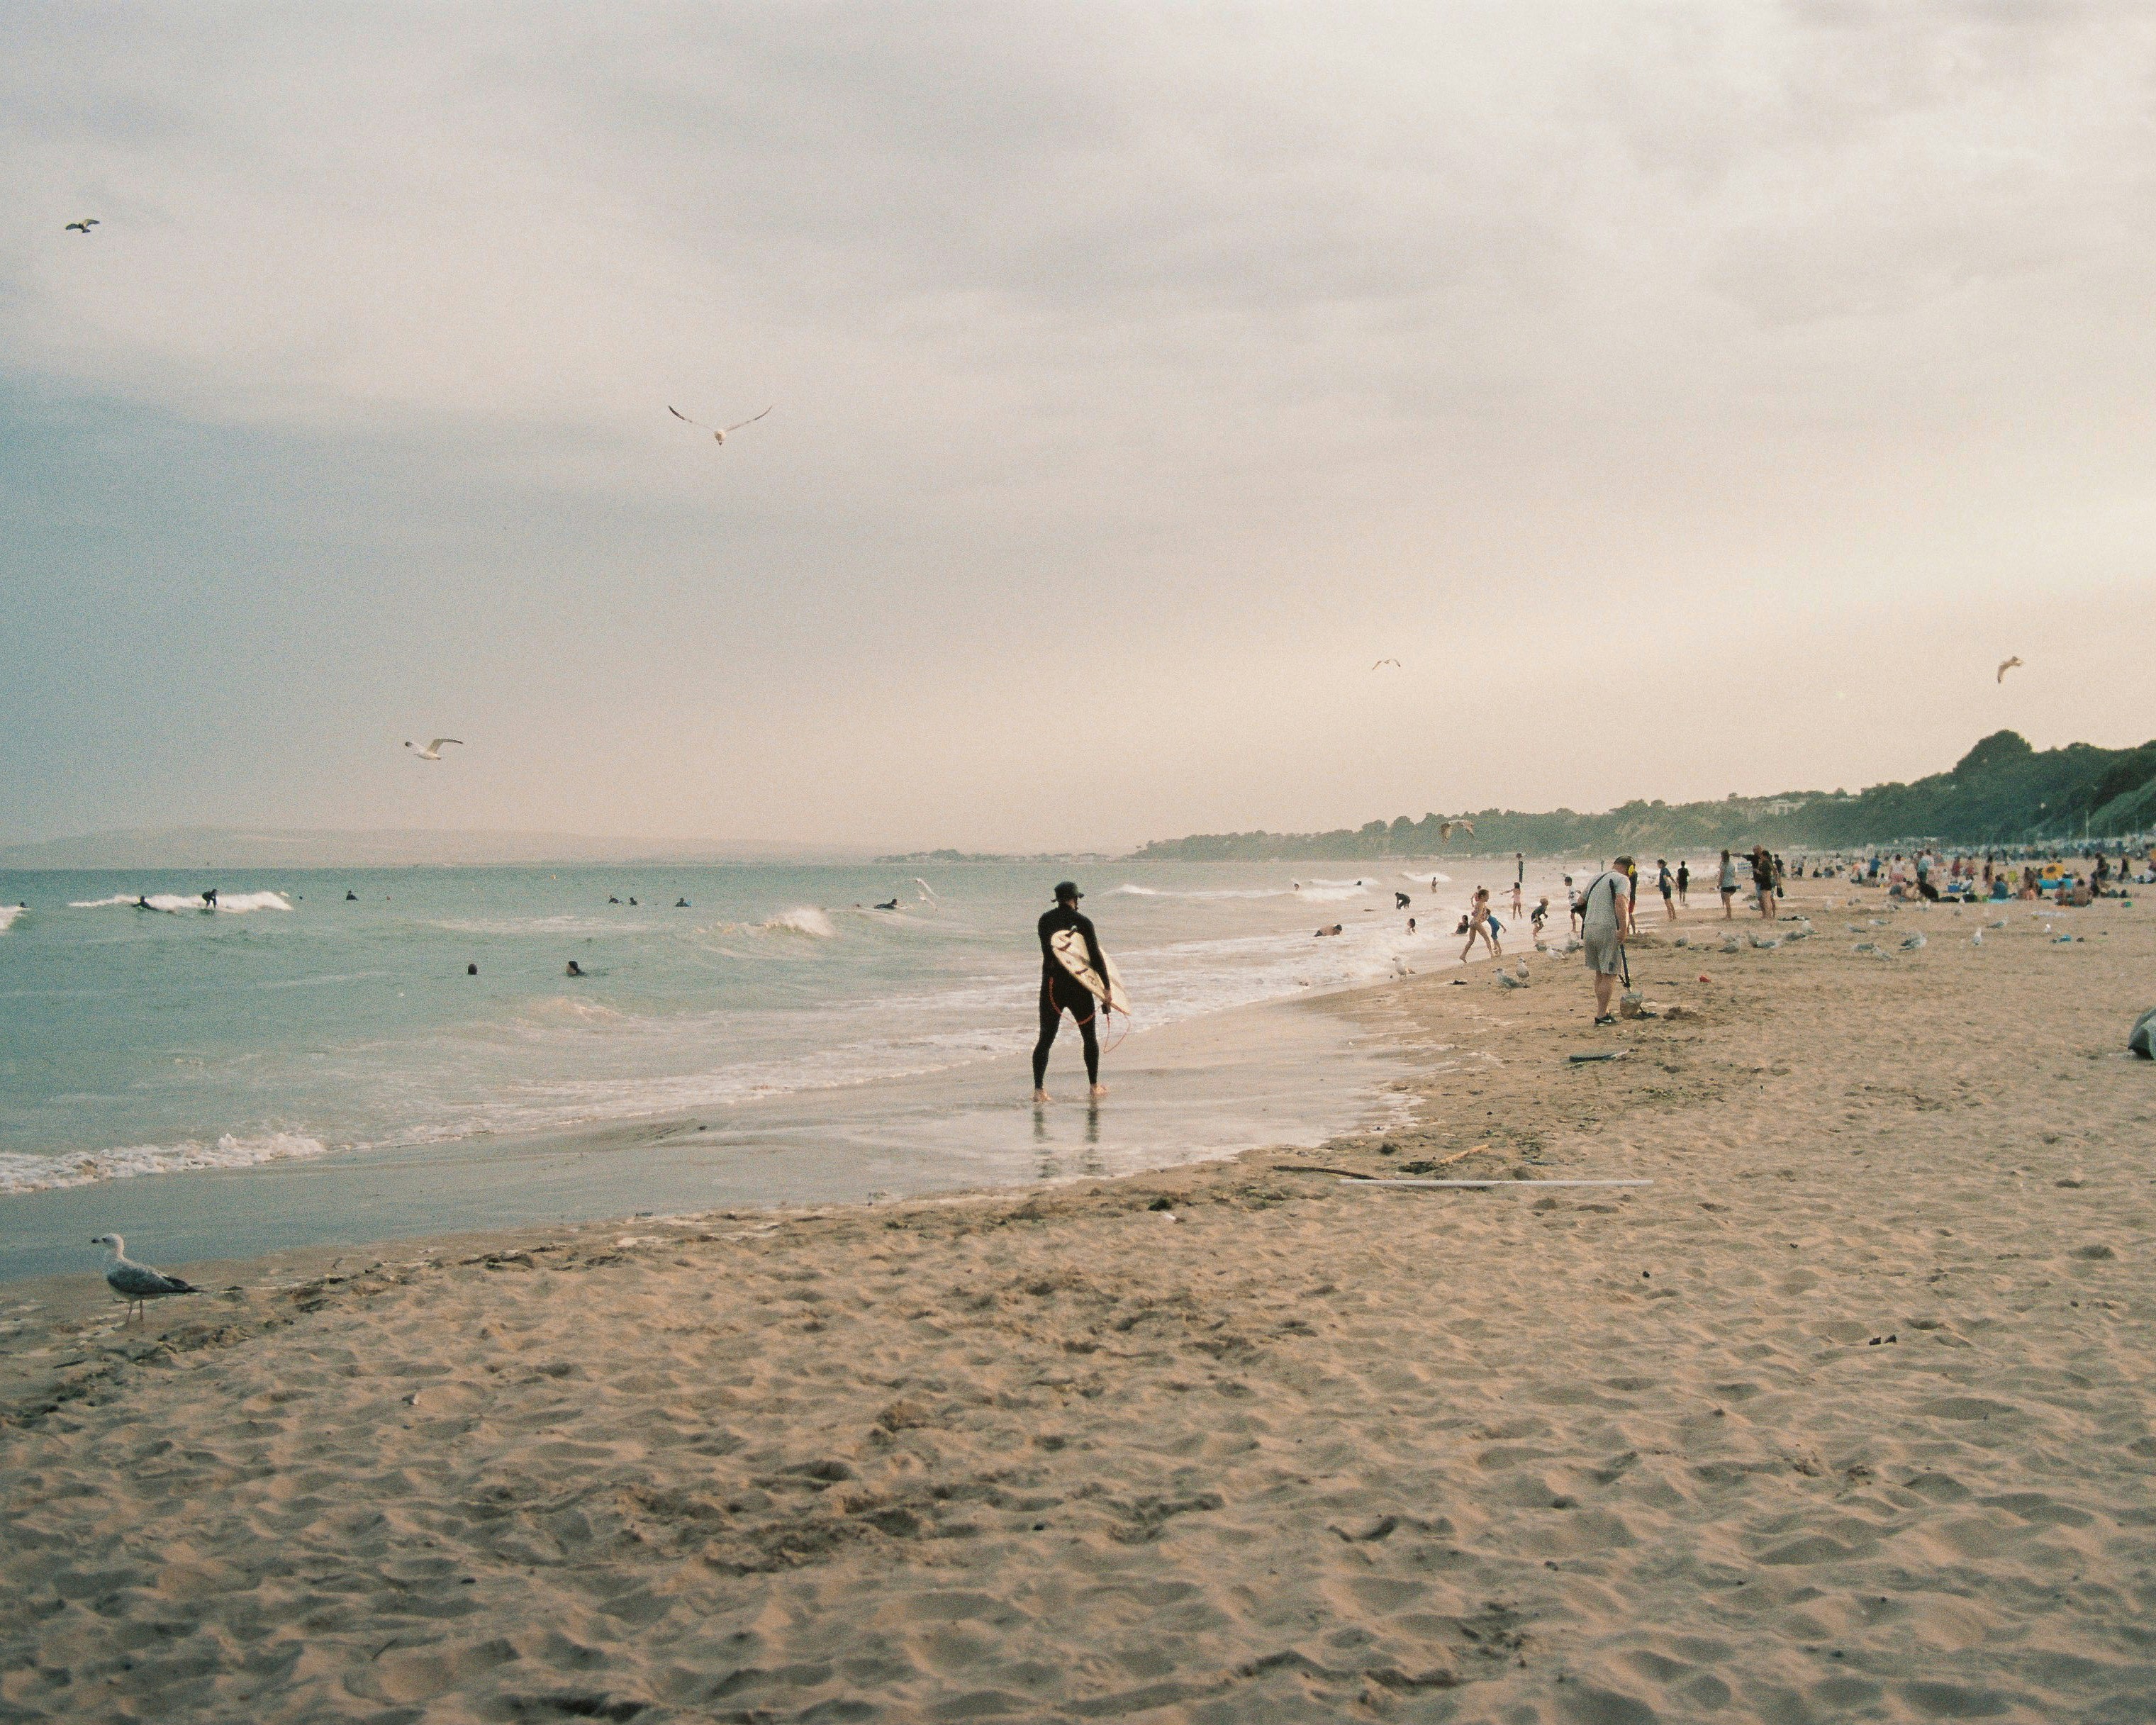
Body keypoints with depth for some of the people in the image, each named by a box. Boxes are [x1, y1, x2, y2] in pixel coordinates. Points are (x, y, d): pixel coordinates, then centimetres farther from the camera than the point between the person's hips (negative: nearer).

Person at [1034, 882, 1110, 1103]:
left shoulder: (1046, 920, 3)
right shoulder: (1083, 921, -7)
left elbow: (1047, 950, 6)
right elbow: (1096, 957, -8)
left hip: (1051, 985, 2)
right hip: (1078, 987, -2)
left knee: (1046, 1039, 3)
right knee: (1090, 1037, 15)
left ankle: (1039, 1089, -10)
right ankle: (1094, 1086, 22)